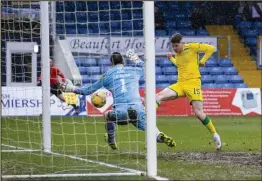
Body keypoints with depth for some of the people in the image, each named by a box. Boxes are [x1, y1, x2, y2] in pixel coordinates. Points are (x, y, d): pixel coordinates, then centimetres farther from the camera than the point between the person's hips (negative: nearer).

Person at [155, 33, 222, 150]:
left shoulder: (192, 47, -5)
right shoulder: (177, 54, 15)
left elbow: (211, 48, -4)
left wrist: (202, 61, -5)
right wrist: (171, 58, 21)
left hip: (193, 83, -6)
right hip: (180, 84, 6)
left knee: (198, 112, -12)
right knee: (159, 97, -14)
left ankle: (214, 135, 6)